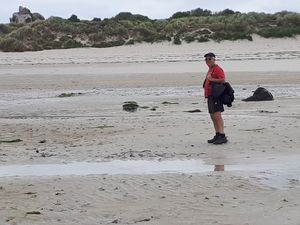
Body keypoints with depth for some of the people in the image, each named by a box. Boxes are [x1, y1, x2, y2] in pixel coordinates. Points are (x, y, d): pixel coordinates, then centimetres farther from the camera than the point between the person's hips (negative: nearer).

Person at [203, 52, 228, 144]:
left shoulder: (217, 69, -10)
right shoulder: (210, 69, 21)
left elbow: (223, 80, -21)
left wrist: (211, 79, -20)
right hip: (210, 95, 11)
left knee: (217, 115, -16)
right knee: (213, 116, 12)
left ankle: (222, 136, -19)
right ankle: (217, 135, 17)